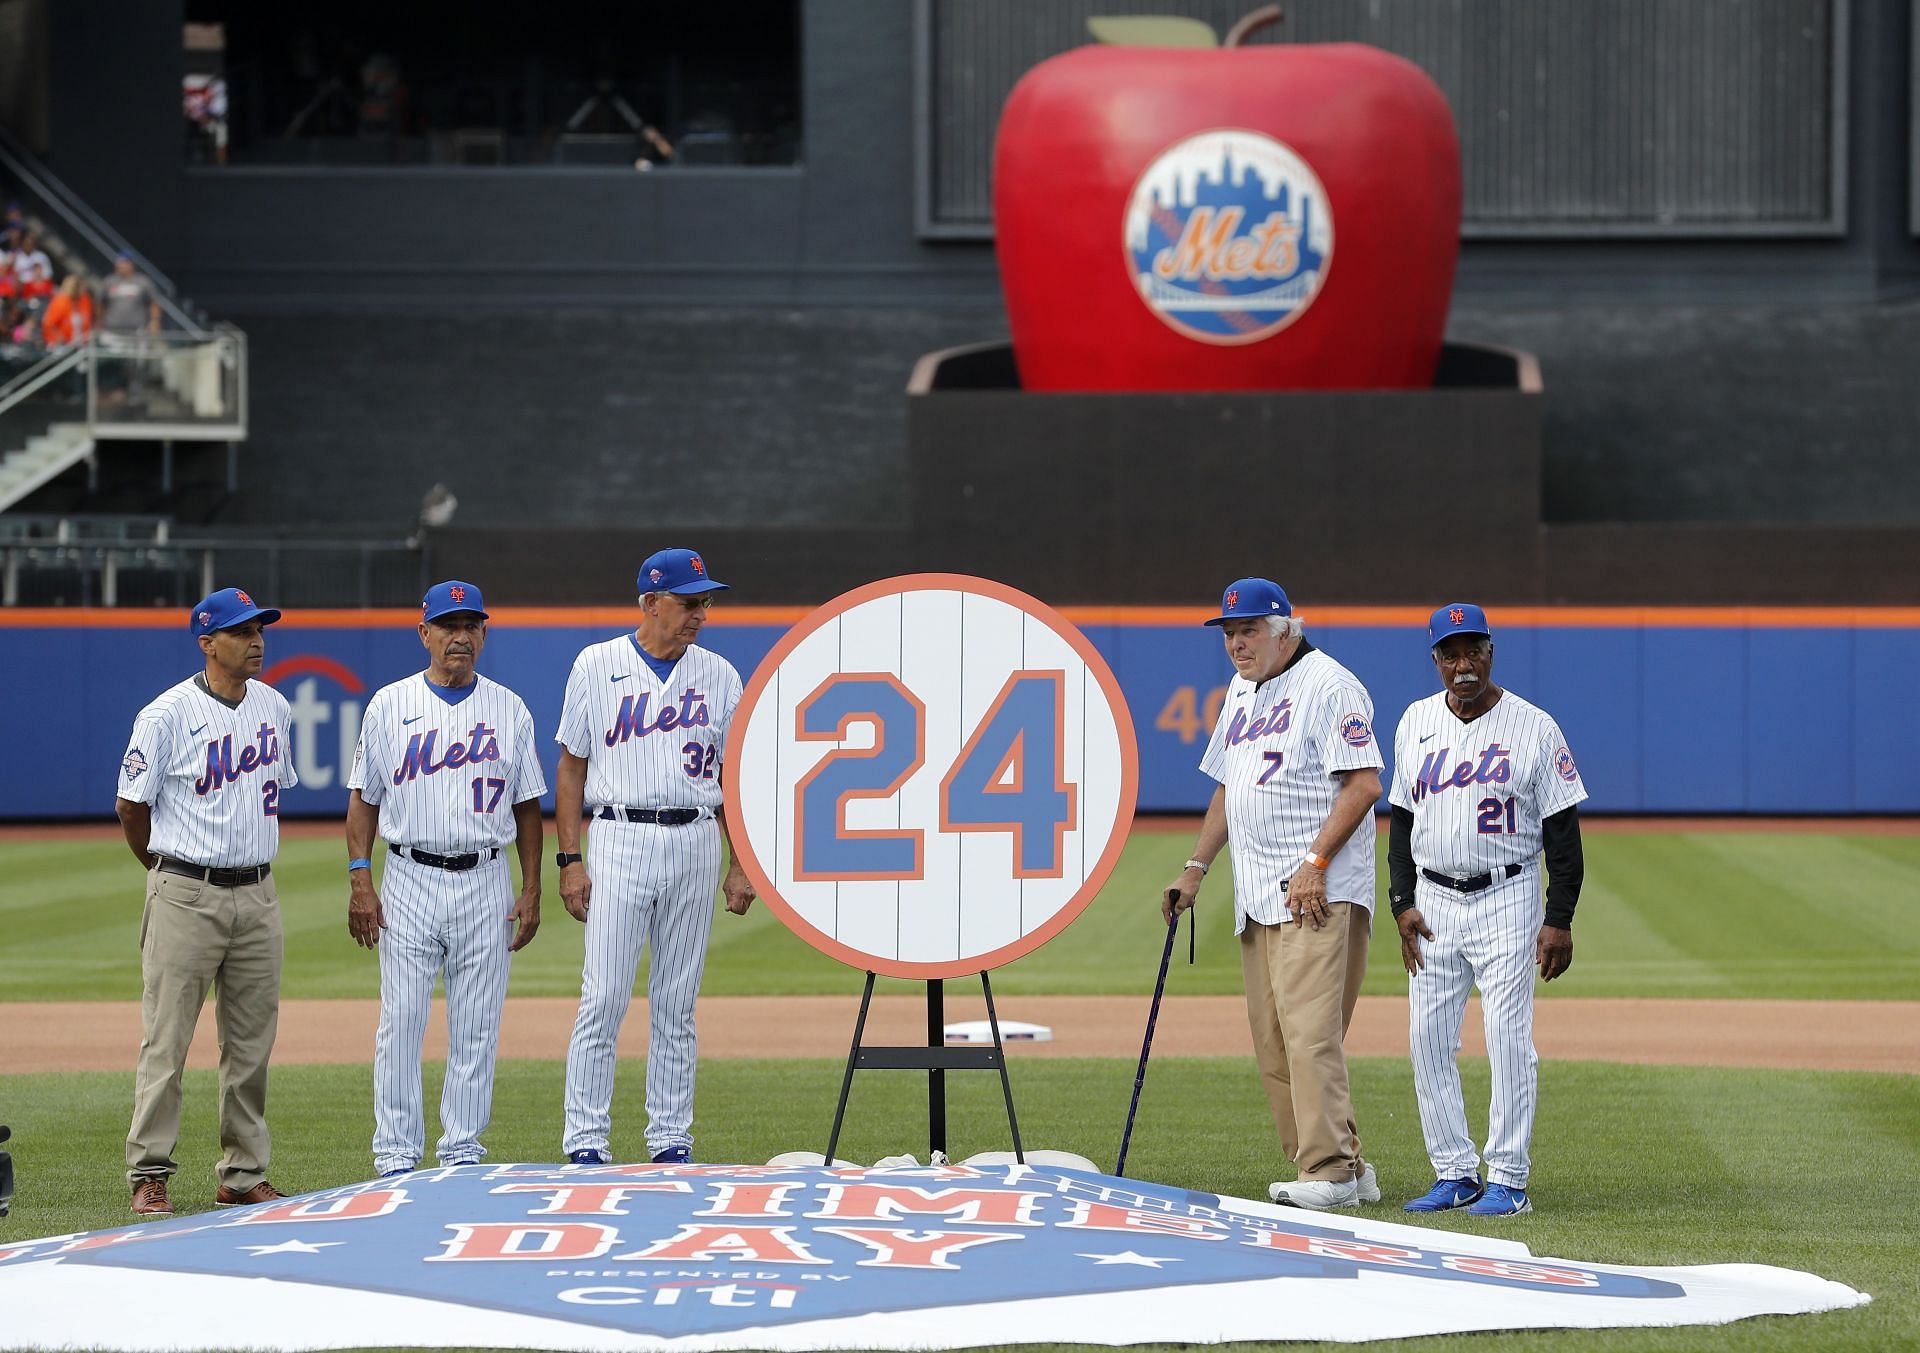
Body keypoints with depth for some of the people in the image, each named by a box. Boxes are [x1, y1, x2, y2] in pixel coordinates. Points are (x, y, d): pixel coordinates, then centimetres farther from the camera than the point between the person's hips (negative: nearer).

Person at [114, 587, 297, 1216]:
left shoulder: (273, 706, 9)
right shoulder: (168, 715, -10)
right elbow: (131, 805, -3)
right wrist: (170, 873, 7)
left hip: (257, 896, 6)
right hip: (186, 898, -6)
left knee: (252, 1044, 8)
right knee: (165, 1042, -4)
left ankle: (244, 1176, 15)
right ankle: (149, 1176, 0)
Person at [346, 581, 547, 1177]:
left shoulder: (510, 710, 7)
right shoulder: (389, 706, 4)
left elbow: (527, 806, 10)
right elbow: (363, 799, 5)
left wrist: (531, 891, 3)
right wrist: (360, 881, -4)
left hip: (486, 884, 1)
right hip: (410, 881, -1)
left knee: (476, 1028, 3)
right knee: (400, 1022, -4)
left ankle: (463, 1151, 10)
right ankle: (396, 1153, 1)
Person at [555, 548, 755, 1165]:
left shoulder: (719, 676, 9)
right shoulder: (596, 667, 1)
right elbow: (571, 767, 3)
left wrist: (741, 865, 5)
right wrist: (570, 861, -5)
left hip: (696, 843, 3)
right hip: (622, 840, -3)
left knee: (676, 1003, 6)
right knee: (603, 997, -8)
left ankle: (671, 1139, 12)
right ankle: (586, 1140, -4)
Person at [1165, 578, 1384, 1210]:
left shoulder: (1329, 685, -8)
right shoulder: (1240, 694, 20)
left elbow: (1364, 782, -15)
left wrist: (1315, 862, -20)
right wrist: (1196, 867, 20)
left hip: (1319, 894, -9)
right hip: (1257, 897, 9)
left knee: (1310, 1032, -16)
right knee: (1272, 1043, 5)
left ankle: (1330, 1171, -16)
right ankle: (1348, 1168, 9)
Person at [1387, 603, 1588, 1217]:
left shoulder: (1533, 727, -6)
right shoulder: (1416, 723, 7)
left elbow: (1563, 830, -5)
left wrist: (1559, 921, -10)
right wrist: (1403, 904, 4)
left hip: (1506, 899, -5)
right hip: (1433, 901, 5)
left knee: (1508, 1036, -7)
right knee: (1428, 1038, 3)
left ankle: (1507, 1178, -1)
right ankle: (1454, 1173, 12)